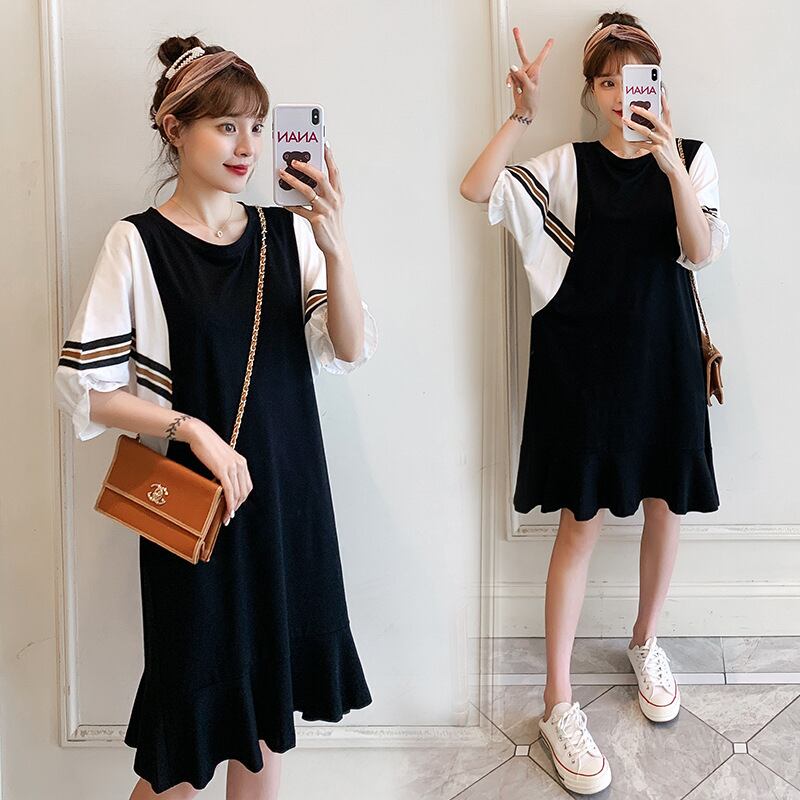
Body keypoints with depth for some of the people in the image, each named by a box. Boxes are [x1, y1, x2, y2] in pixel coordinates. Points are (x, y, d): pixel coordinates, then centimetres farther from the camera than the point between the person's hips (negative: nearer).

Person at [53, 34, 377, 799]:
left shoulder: (288, 232, 1)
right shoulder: (137, 244, -9)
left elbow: (349, 350, -9)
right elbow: (86, 386, -9)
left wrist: (333, 247, -23)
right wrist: (195, 430, -19)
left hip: (288, 492, 4)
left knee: (269, 697, 17)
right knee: (191, 714, 10)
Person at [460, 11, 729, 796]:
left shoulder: (692, 159, 4)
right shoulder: (567, 166, 1)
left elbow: (700, 251, -10)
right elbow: (475, 190, -10)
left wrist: (670, 163, -21)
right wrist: (521, 114, -18)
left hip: (662, 356, 2)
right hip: (583, 357, -2)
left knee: (664, 507, 11)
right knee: (581, 522, -1)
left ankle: (645, 641, 39)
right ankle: (558, 706, 9)